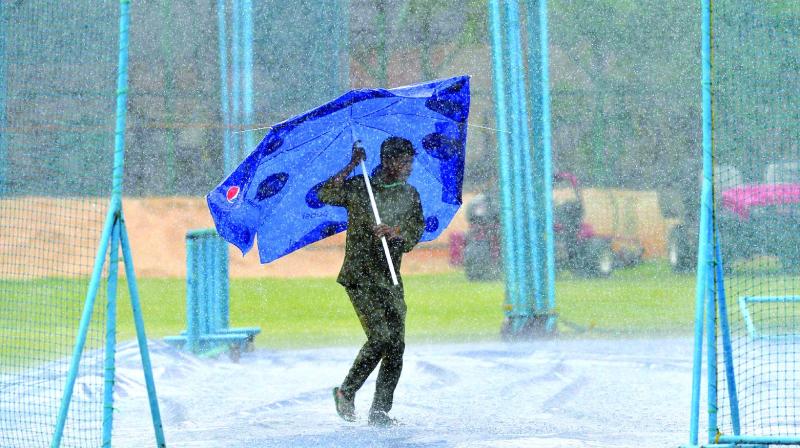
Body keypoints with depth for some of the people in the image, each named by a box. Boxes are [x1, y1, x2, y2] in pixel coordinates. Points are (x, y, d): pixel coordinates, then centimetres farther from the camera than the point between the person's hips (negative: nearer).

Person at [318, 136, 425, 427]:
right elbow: (325, 195, -13)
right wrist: (351, 167, -17)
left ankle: (380, 410, 5)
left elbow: (416, 232, 1)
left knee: (396, 344, -3)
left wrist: (395, 232, -20)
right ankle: (346, 392, 3)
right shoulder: (358, 188, 0)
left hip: (390, 278, 5)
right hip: (360, 275, -5)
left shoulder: (410, 196, 11)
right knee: (380, 337, -17)